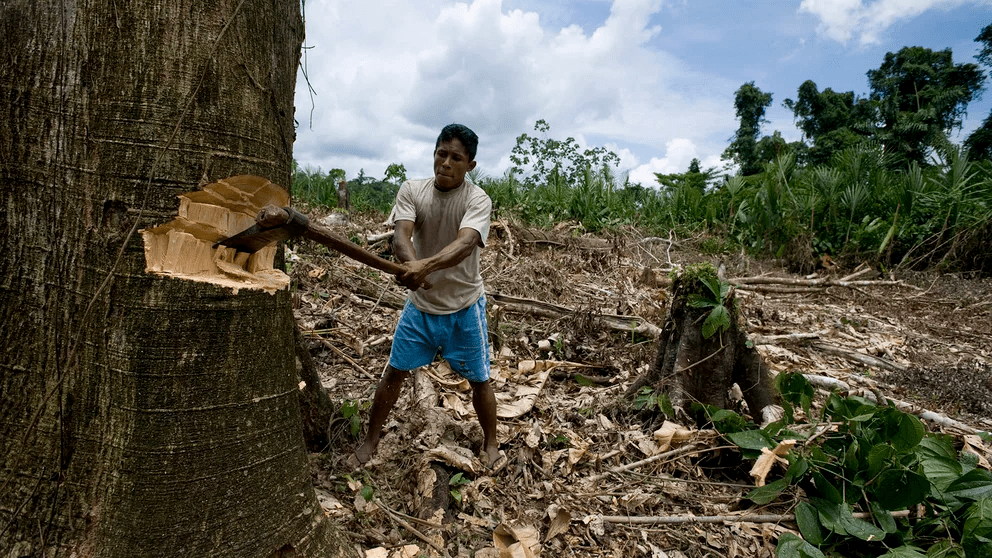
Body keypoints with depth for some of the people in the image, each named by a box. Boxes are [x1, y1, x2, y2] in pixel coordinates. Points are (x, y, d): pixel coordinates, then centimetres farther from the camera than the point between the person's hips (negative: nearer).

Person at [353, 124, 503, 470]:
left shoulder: (478, 200, -16)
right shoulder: (411, 191, -8)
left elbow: (464, 244, -34)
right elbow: (401, 236, -24)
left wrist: (427, 265, -53)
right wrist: (410, 264, -46)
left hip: (464, 307, -2)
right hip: (420, 303, 2)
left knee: (479, 379, 8)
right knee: (394, 373, 9)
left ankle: (490, 444, 31)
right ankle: (371, 439, 30)